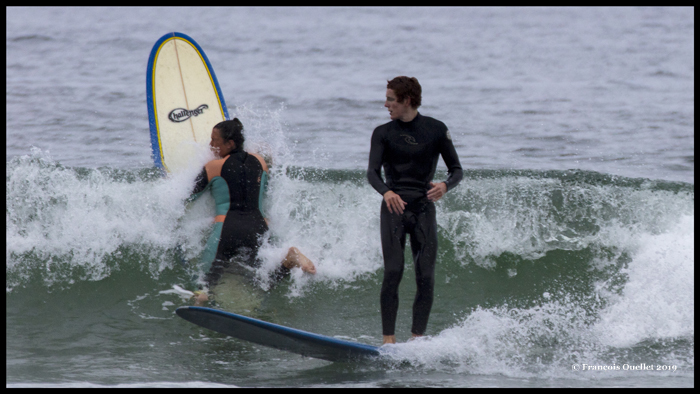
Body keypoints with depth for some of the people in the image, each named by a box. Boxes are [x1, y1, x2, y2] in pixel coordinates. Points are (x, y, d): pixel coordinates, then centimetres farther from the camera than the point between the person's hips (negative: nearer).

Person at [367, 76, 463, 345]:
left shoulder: (436, 130, 4)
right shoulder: (383, 133, 4)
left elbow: (456, 170, 5)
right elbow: (373, 172, -8)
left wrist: (445, 185, -19)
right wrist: (386, 192, -30)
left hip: (424, 209, 1)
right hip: (394, 209, -1)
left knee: (426, 277, -6)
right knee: (393, 272, -14)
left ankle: (417, 339, -1)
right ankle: (388, 339, -13)